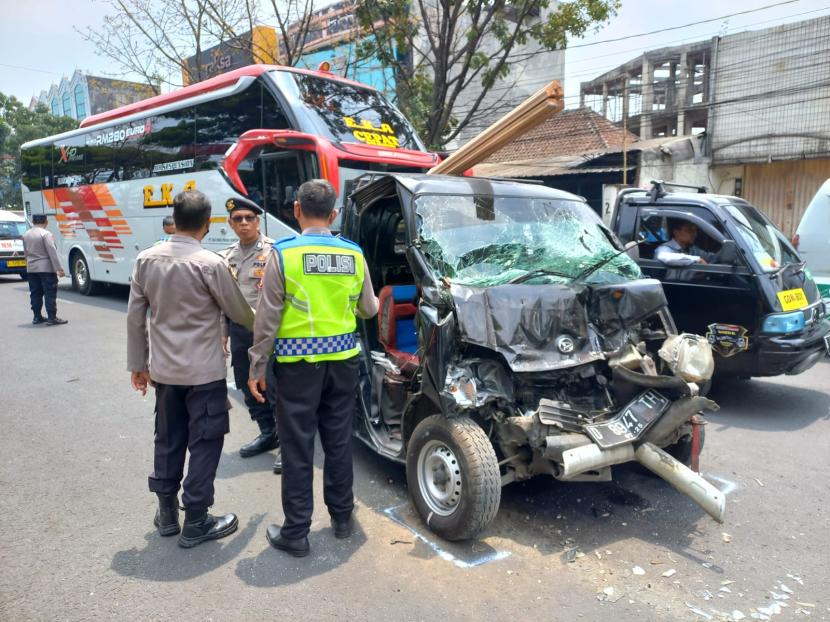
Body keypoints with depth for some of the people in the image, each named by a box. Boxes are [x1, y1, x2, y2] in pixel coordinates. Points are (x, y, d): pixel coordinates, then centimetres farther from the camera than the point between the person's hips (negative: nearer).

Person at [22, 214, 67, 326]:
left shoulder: (26, 235, 11)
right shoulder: (46, 234, -13)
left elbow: (26, 252, 17)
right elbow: (52, 252, -18)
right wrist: (59, 268, -19)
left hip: (31, 269, 7)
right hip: (46, 268, -7)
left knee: (35, 294, 11)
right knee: (50, 293, -5)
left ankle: (37, 317, 15)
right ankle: (52, 318, -6)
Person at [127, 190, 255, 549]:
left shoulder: (146, 259, 0)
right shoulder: (210, 264, -15)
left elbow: (135, 316, 5)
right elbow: (240, 314, -5)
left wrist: (137, 364, 14)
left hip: (164, 369, 6)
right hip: (204, 371, -5)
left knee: (168, 440, 17)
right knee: (204, 443, 5)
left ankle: (167, 513, 30)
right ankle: (196, 522, 13)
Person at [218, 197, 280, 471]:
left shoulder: (273, 251, -7)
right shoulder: (226, 257, 13)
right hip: (239, 330, 7)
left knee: (275, 387, -2)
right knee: (248, 386, 15)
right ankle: (268, 433, 31)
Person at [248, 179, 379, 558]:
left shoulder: (283, 254, -9)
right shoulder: (354, 254, 1)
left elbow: (268, 319, -8)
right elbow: (368, 310, 11)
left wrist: (257, 368, 0)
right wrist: (367, 304, 35)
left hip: (298, 361, -3)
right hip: (342, 359, 4)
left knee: (297, 448, 6)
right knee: (339, 441, 16)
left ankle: (295, 533, 16)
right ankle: (342, 517, 30)